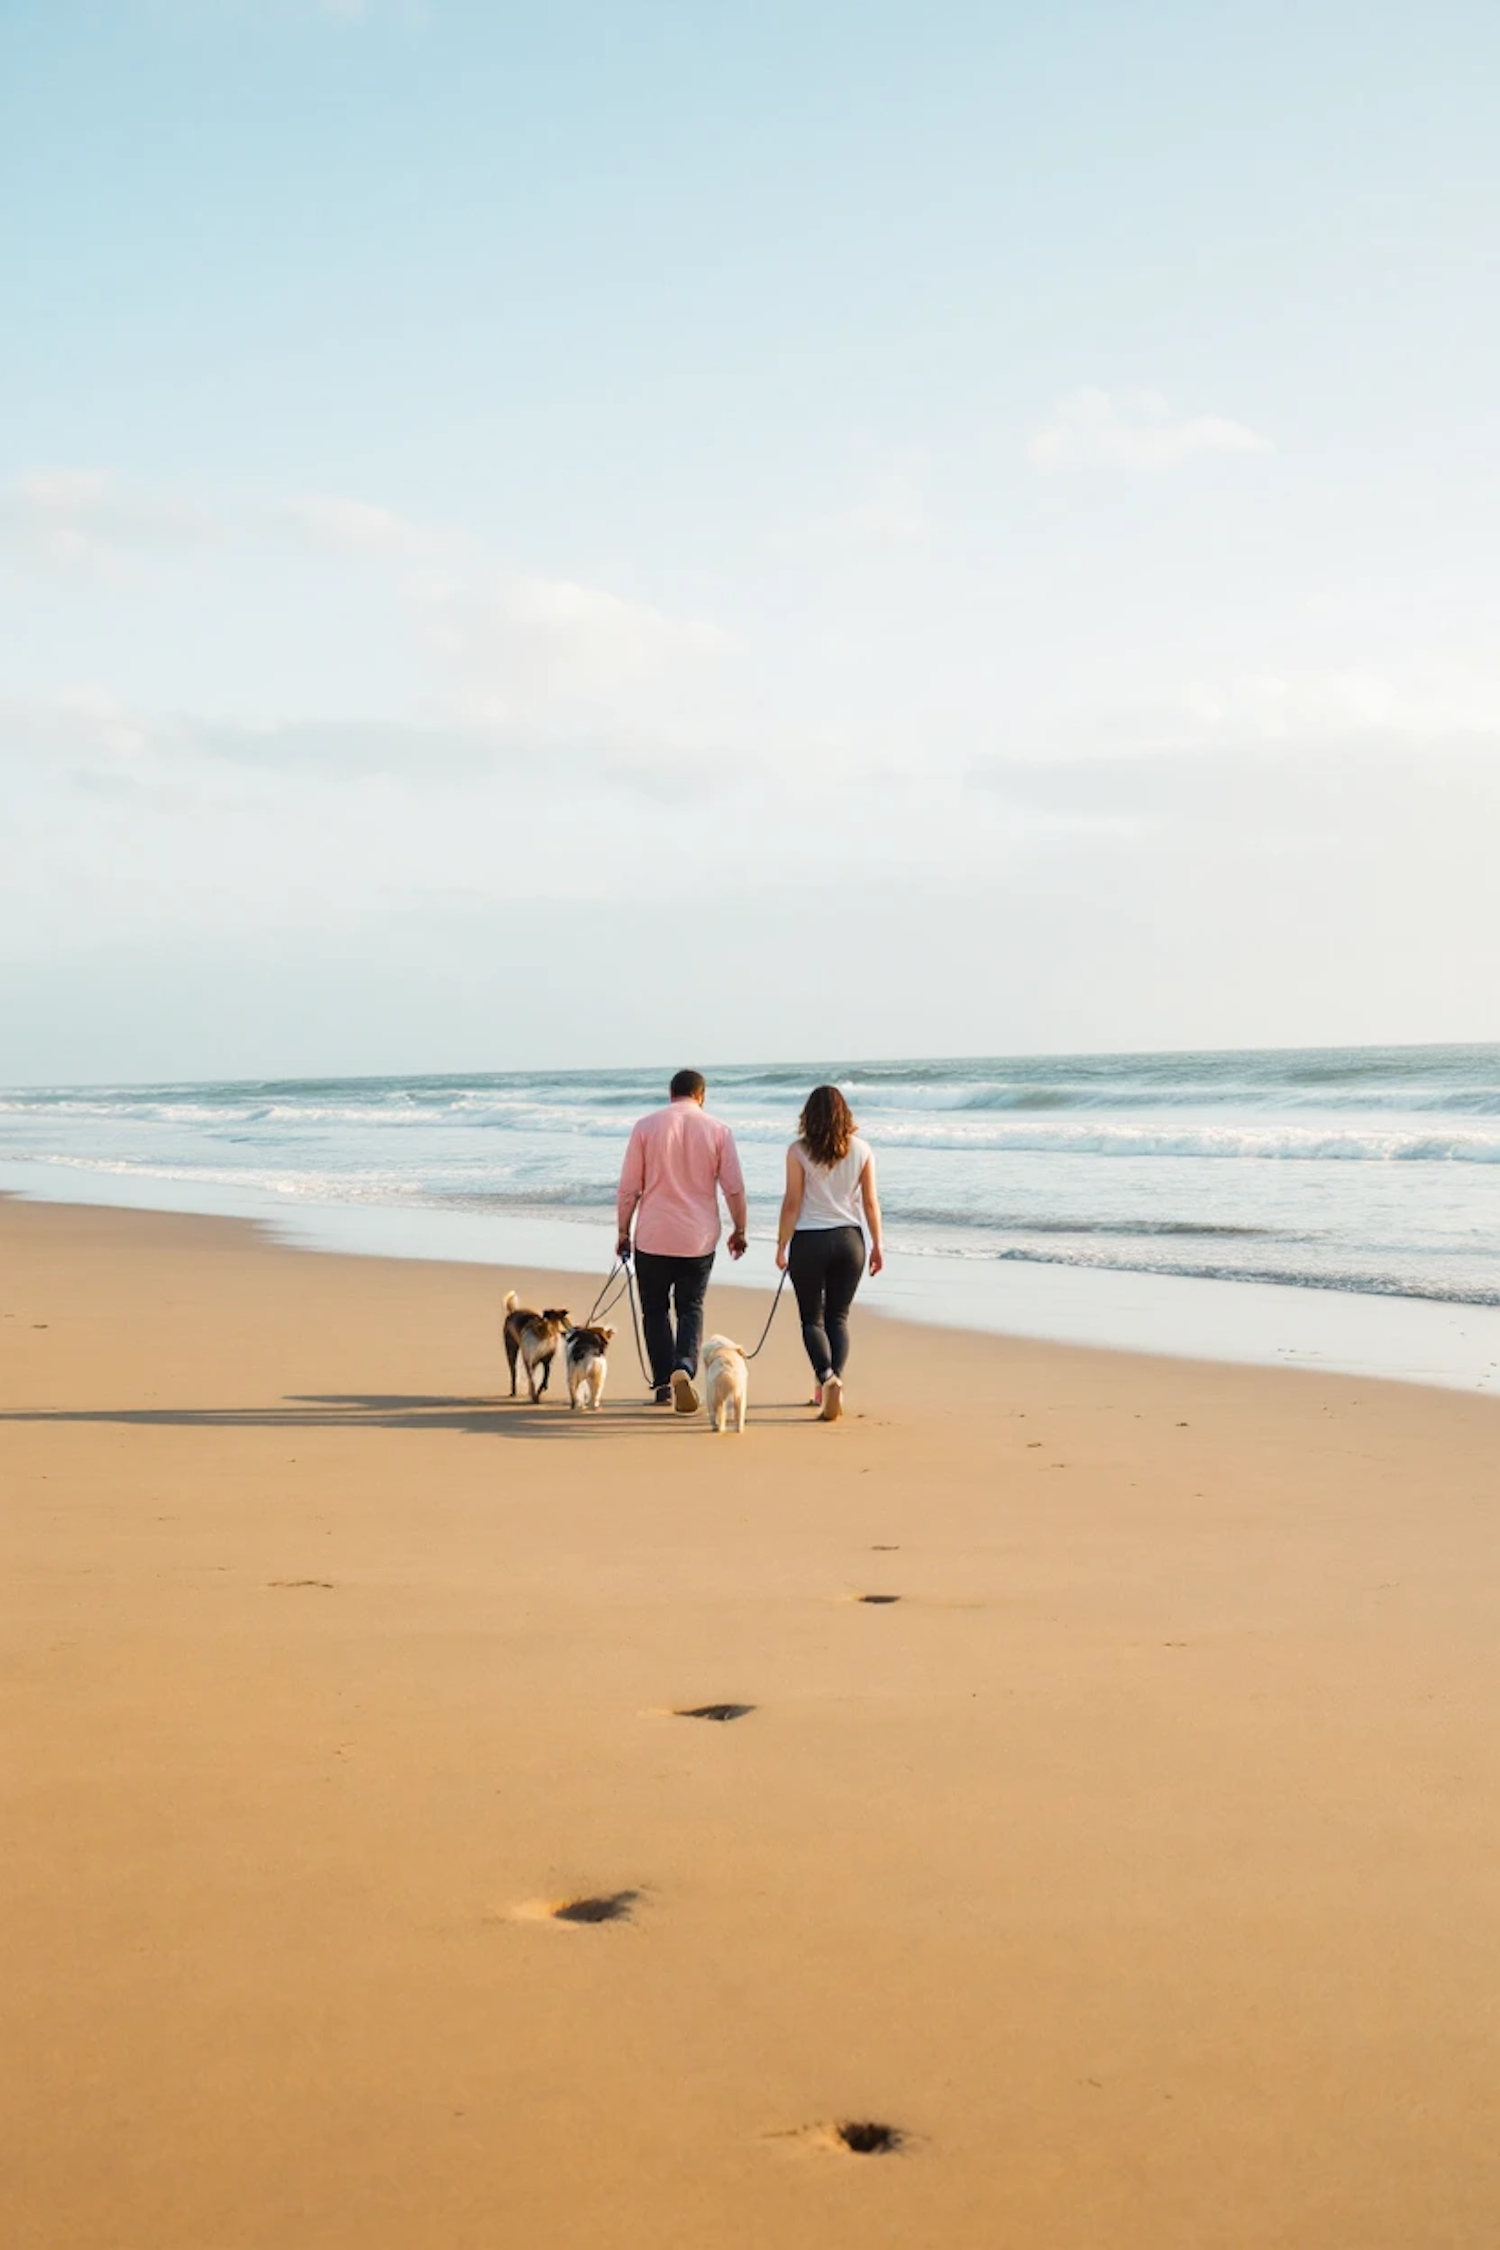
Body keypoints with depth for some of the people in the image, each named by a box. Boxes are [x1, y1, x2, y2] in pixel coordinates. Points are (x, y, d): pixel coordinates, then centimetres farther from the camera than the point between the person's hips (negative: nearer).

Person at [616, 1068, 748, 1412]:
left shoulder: (647, 1126, -2)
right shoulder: (718, 1130, 0)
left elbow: (629, 1186, -1)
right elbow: (734, 1187, 1)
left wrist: (623, 1231, 7)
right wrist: (739, 1230, 13)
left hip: (653, 1237, -1)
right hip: (699, 1238, 1)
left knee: (655, 1310, 11)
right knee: (691, 1309, 11)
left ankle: (664, 1384, 10)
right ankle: (684, 1368, -13)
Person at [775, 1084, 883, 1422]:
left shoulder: (799, 1151, -8)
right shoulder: (861, 1150, 0)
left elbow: (792, 1204, -8)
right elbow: (871, 1202, 3)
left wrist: (781, 1245, -1)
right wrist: (877, 1246, 10)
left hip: (809, 1241, -3)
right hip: (849, 1240, 3)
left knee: (812, 1318, 6)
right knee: (838, 1317, 12)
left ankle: (826, 1376, -17)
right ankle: (833, 1386, 2)